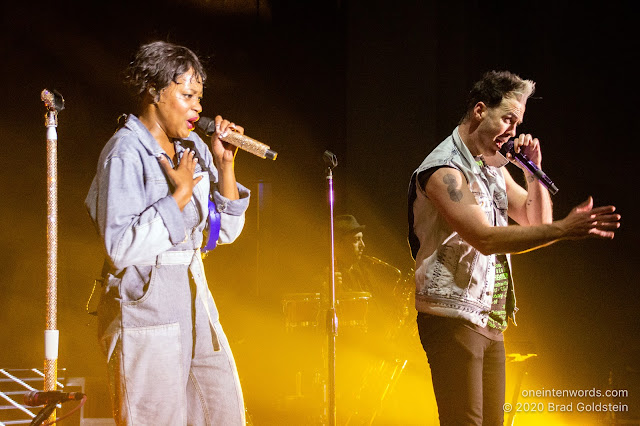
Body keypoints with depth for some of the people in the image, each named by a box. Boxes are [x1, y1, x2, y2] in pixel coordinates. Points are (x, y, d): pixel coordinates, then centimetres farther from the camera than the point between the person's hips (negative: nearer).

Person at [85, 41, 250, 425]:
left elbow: (227, 230, 14)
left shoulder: (192, 148, 12)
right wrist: (179, 195, -16)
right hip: (145, 305, -8)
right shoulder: (125, 153, -11)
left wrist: (225, 165, 2)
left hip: (195, 301, 8)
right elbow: (120, 246, -20)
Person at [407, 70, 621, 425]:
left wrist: (532, 170, 1)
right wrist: (563, 229, -30)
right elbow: (486, 239, -24)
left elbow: (538, 221, 18)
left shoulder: (493, 167, 15)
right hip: (453, 317, -9)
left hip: (489, 321, 9)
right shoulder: (445, 170, -14)